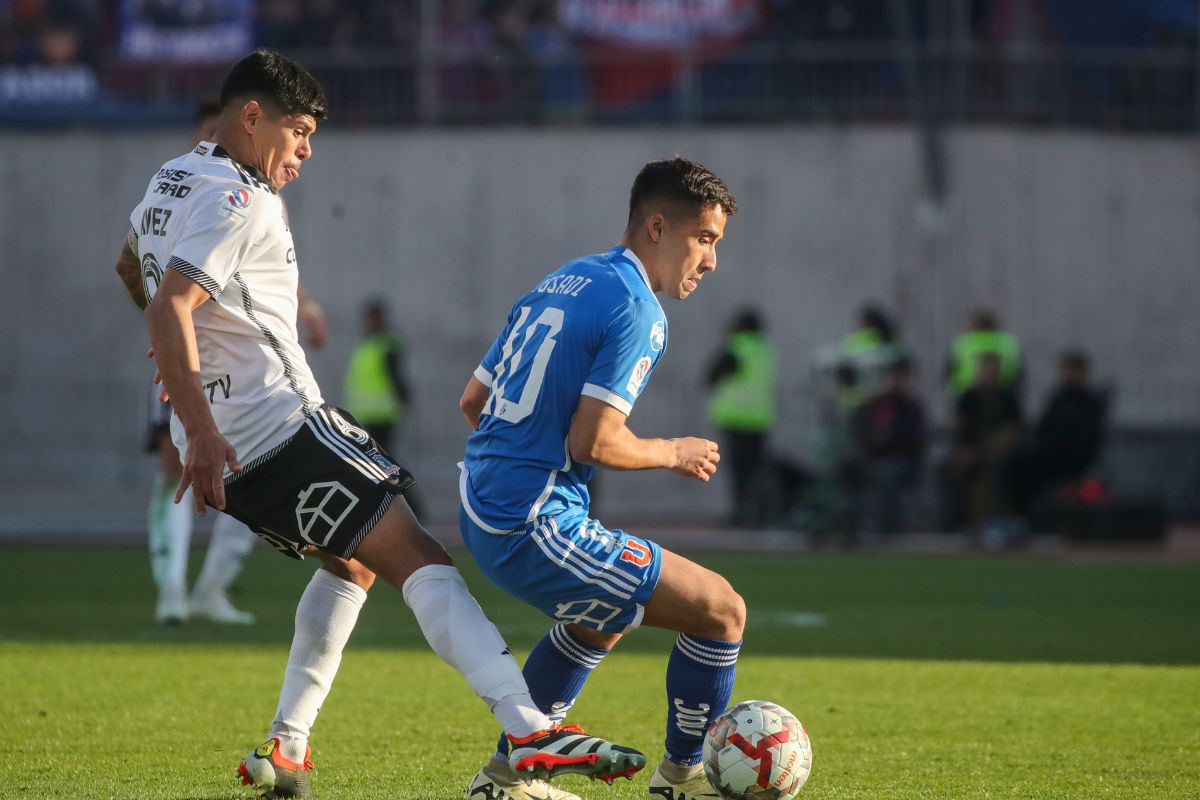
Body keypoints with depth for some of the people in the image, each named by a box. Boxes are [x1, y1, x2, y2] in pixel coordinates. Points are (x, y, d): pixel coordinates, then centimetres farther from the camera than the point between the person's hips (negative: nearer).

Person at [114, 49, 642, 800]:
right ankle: (531, 731, -29)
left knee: (354, 560, 26)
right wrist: (201, 433, -29)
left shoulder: (173, 178, 17)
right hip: (281, 427, -10)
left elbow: (131, 267, 36)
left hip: (227, 442, 10)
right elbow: (170, 307, -26)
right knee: (419, 558, -15)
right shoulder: (239, 201, -14)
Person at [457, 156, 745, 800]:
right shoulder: (637, 310, -13)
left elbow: (473, 399, 18)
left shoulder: (561, 282, 15)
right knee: (721, 611, -3)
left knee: (601, 618, 35)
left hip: (481, 516, 10)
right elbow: (593, 442, -20)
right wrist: (673, 454, -2)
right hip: (536, 528, -10)